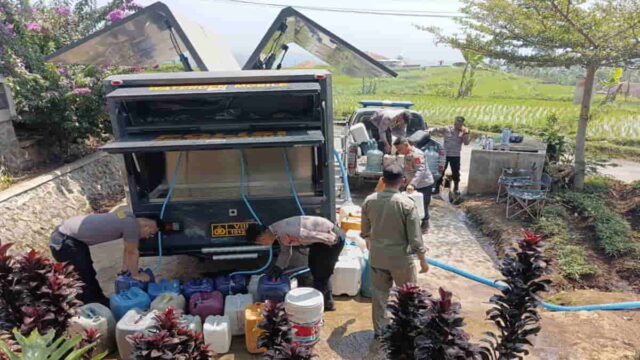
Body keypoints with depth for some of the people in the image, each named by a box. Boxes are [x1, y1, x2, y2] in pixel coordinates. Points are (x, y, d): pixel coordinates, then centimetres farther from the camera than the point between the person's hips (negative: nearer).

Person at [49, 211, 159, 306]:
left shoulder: (130, 219, 6)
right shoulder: (131, 224, -23)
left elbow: (128, 249, 16)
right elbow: (132, 252, -12)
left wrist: (125, 270, 19)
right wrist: (136, 275, 1)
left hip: (74, 238, 10)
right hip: (64, 242, -10)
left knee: (89, 275, 22)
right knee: (83, 281, 1)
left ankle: (100, 304, 36)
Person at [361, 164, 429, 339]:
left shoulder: (369, 200, -6)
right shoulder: (407, 203, -19)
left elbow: (365, 232, 7)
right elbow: (415, 239, -16)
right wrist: (423, 261, -2)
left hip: (377, 257, 3)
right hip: (401, 258, -3)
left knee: (379, 293, 19)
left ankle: (379, 329, 31)